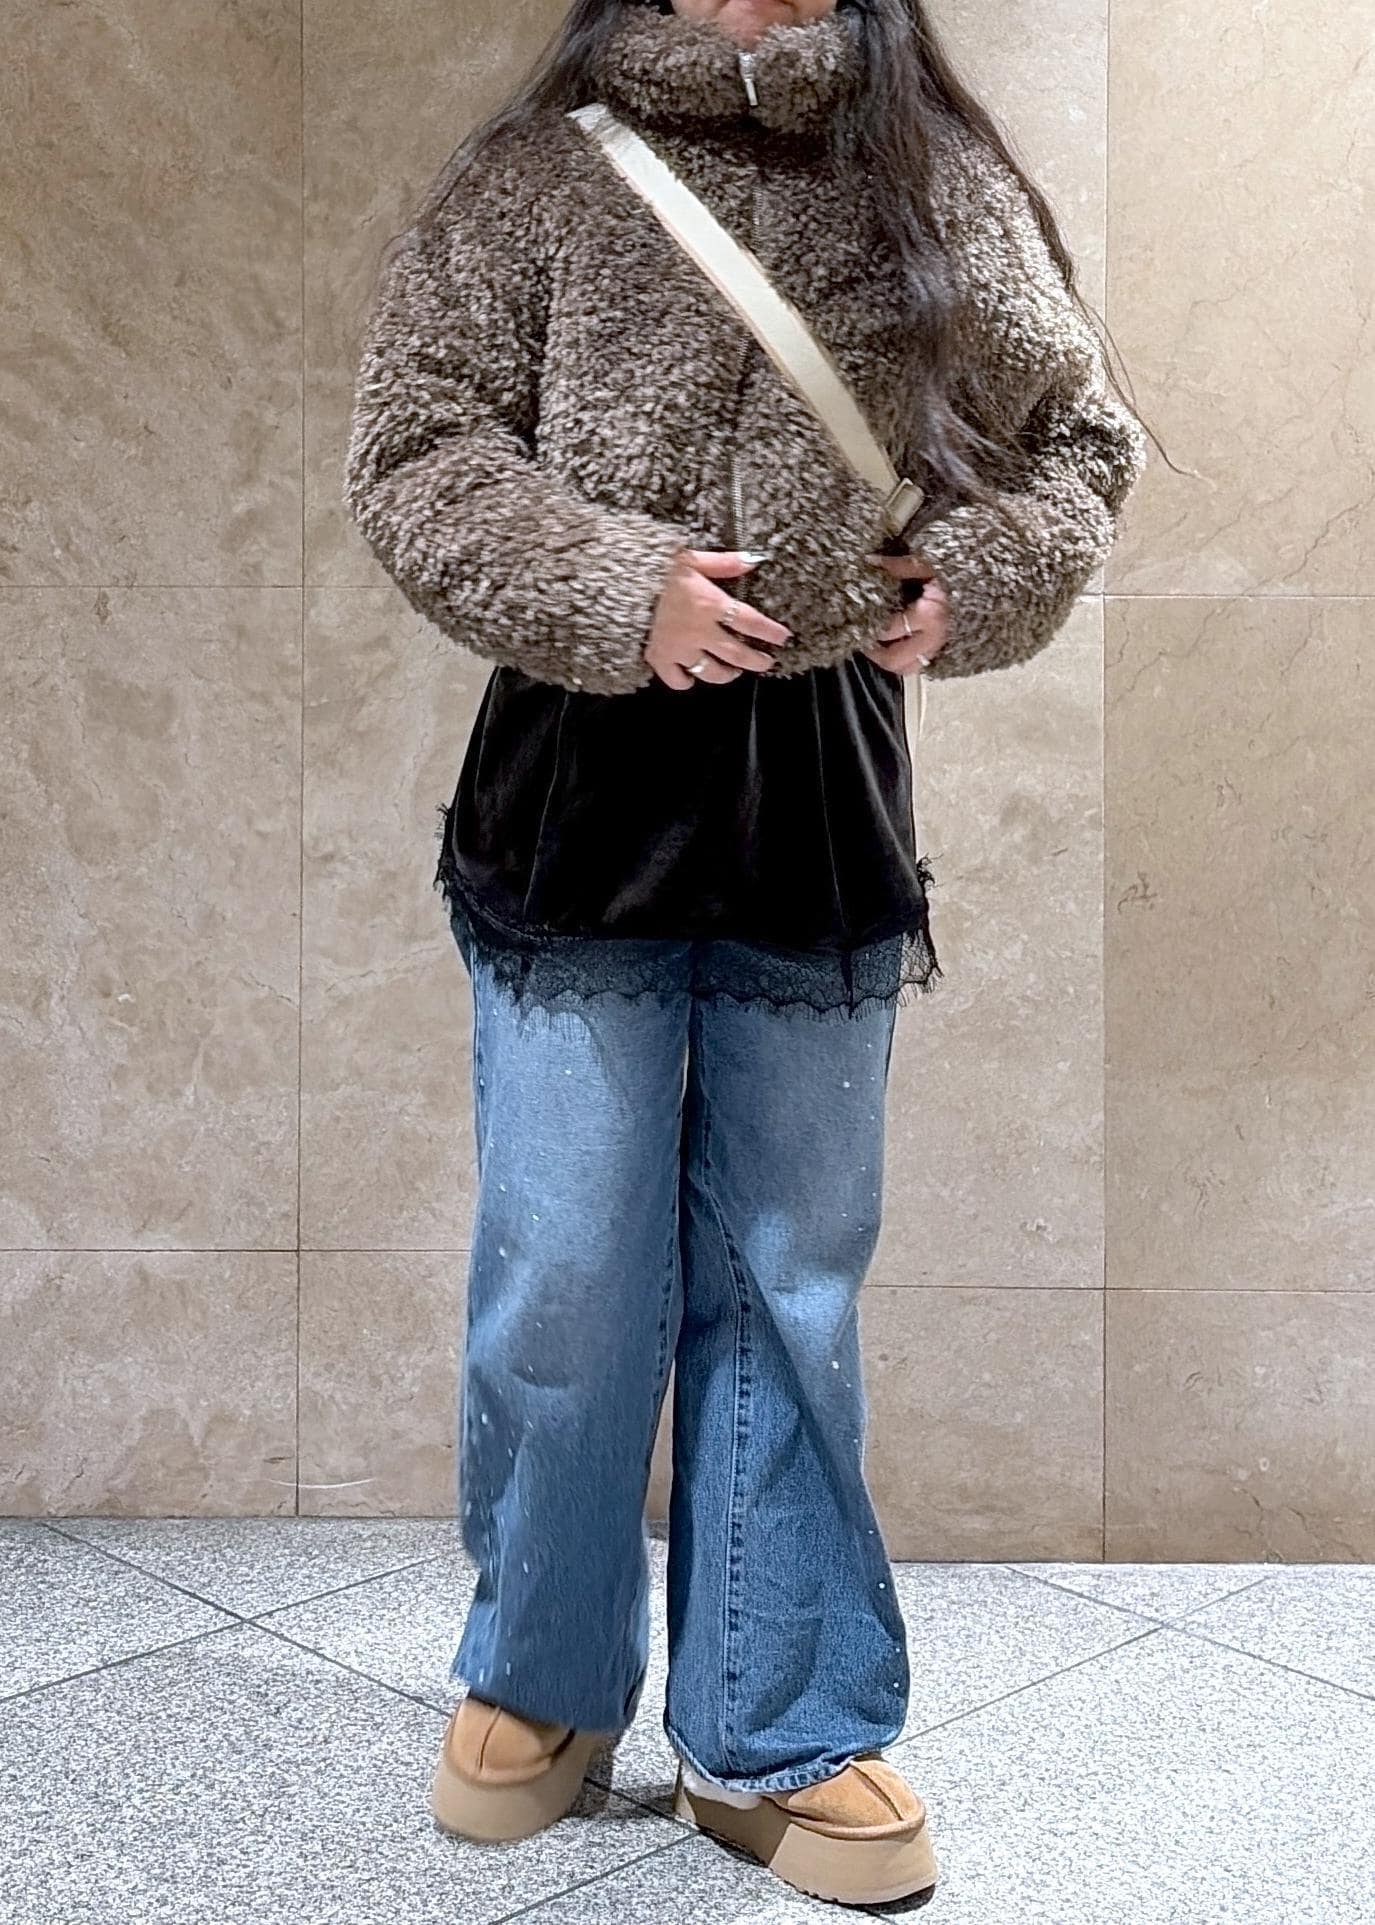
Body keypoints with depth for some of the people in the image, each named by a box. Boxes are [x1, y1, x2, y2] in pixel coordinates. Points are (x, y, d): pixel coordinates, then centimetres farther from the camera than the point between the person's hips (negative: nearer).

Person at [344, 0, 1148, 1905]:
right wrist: (621, 593, -15)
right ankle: (541, 1679, 28)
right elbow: (414, 442, -4)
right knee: (567, 1283, 4)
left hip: (826, 799, 2)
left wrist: (978, 578, -3)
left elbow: (1084, 436, 15)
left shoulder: (947, 188, 7)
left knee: (791, 1285, 10)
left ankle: (777, 1733, 24)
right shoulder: (532, 174, 1)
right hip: (582, 794, -2)